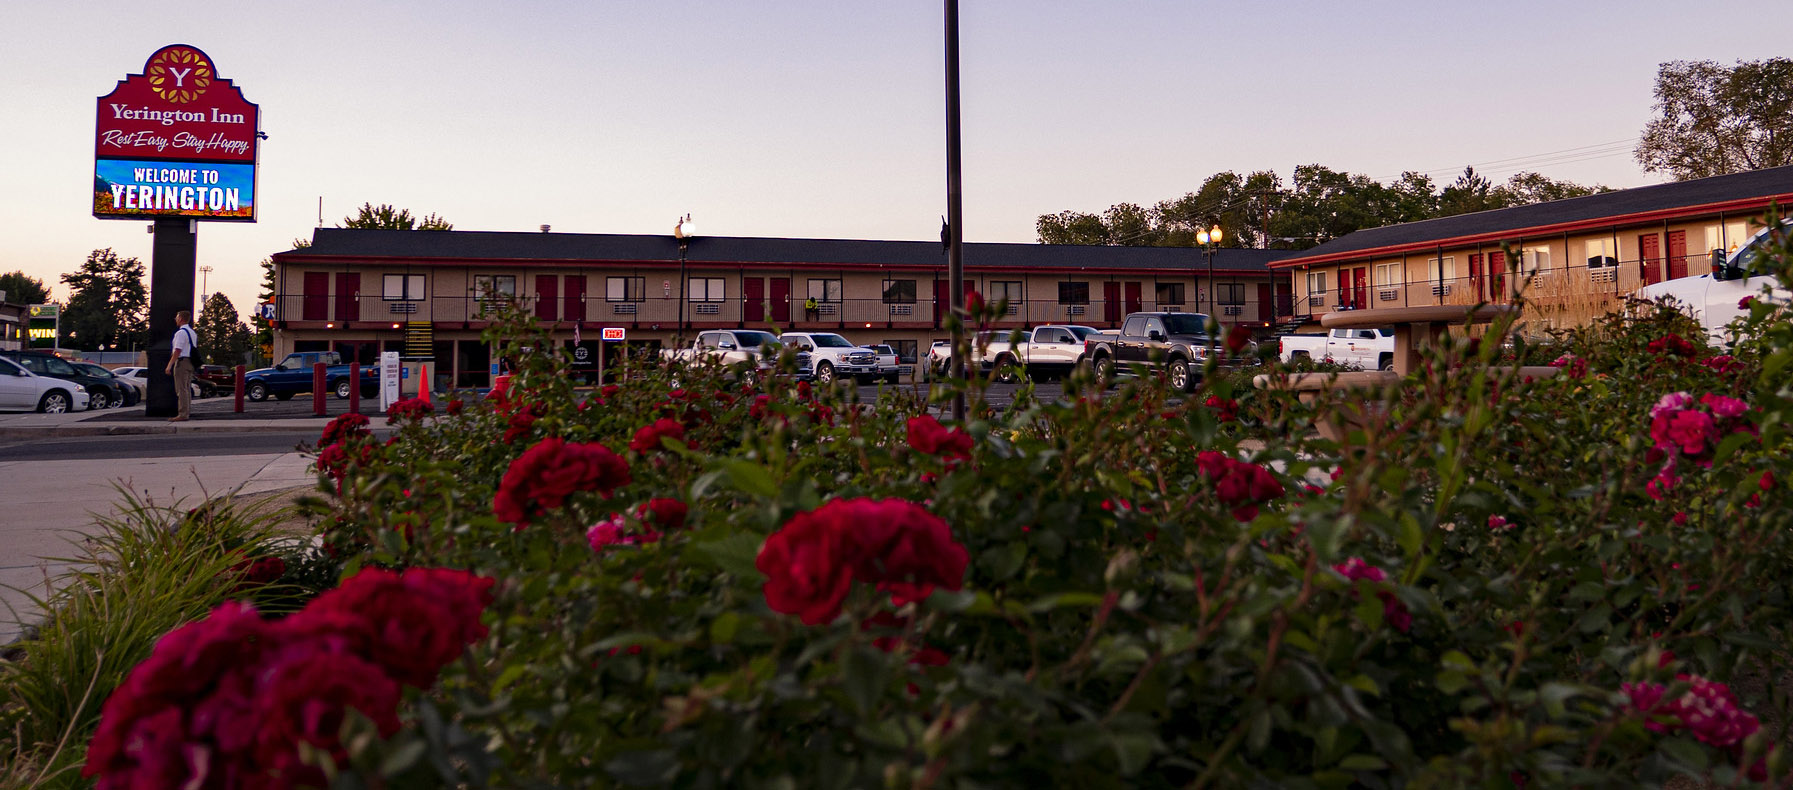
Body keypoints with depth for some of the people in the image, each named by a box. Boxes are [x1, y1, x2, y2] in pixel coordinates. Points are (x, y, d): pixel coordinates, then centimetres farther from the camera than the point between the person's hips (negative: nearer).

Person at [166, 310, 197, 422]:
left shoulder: (181, 332, -11)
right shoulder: (192, 332, 18)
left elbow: (177, 351, -17)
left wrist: (170, 365, -16)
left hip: (181, 361, -9)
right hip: (190, 362, 9)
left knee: (181, 389, -10)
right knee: (187, 389, 11)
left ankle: (183, 414, -13)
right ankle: (187, 412, 12)